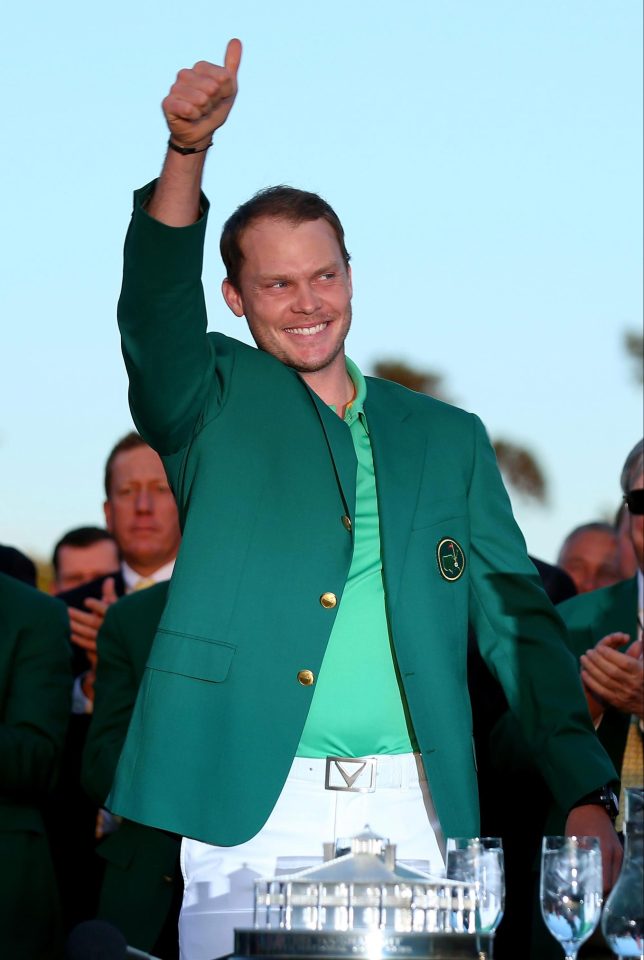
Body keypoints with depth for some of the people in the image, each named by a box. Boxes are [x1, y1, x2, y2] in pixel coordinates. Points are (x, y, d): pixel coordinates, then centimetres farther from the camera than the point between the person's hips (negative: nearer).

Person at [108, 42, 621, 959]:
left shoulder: (448, 439, 17)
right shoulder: (214, 407, 11)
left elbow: (519, 624, 13)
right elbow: (155, 310, -10)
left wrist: (586, 796, 1)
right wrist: (188, 150, -27)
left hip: (410, 813, 2)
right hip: (251, 813, -2)